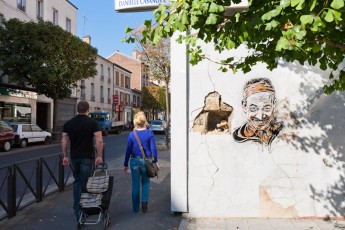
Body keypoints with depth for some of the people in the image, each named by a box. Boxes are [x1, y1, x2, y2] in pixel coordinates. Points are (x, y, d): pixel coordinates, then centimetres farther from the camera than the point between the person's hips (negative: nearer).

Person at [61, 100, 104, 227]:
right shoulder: (93, 123, -8)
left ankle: (77, 208, 22)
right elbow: (99, 141, -15)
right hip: (87, 157, -4)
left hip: (74, 157, 4)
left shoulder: (68, 123, 5)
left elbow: (64, 141, 5)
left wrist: (65, 156, 13)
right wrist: (99, 156, -7)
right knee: (84, 183, 4)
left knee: (77, 181, 18)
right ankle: (79, 210, 4)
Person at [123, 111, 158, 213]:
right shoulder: (149, 133, -5)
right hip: (146, 161, 0)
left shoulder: (132, 134, -4)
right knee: (145, 182, 17)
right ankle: (144, 201, -3)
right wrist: (155, 161, 6)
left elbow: (128, 150, 1)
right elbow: (153, 148, -5)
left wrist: (125, 164, 9)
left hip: (134, 161, 0)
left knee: (135, 184, 11)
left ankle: (136, 207, 19)